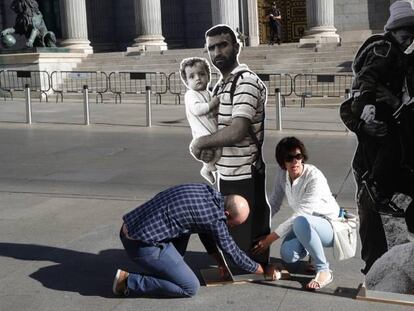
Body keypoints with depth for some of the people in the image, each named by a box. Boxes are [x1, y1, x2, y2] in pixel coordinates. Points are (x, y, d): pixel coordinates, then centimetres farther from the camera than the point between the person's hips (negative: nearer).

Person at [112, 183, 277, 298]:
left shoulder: (206, 191, 10)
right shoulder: (214, 216, -13)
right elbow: (233, 252, 0)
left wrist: (220, 261, 30)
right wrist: (264, 270, 14)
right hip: (143, 244, -9)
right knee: (190, 288, -2)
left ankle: (153, 267, 23)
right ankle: (128, 281, -1)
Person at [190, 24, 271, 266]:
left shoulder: (246, 83, -17)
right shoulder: (220, 85, 13)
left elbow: (236, 131, -27)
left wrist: (201, 143, -12)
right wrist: (207, 148, 1)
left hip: (245, 176, -9)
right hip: (226, 173, 9)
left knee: (251, 244, 2)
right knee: (233, 238, 21)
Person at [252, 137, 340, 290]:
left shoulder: (315, 178, -28)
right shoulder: (281, 173, -9)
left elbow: (299, 216, -30)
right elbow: (274, 204, 1)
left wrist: (269, 239, -27)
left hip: (329, 227, -6)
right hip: (306, 226, 6)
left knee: (301, 222, -39)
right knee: (288, 255, -23)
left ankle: (324, 271, -21)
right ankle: (314, 250, 13)